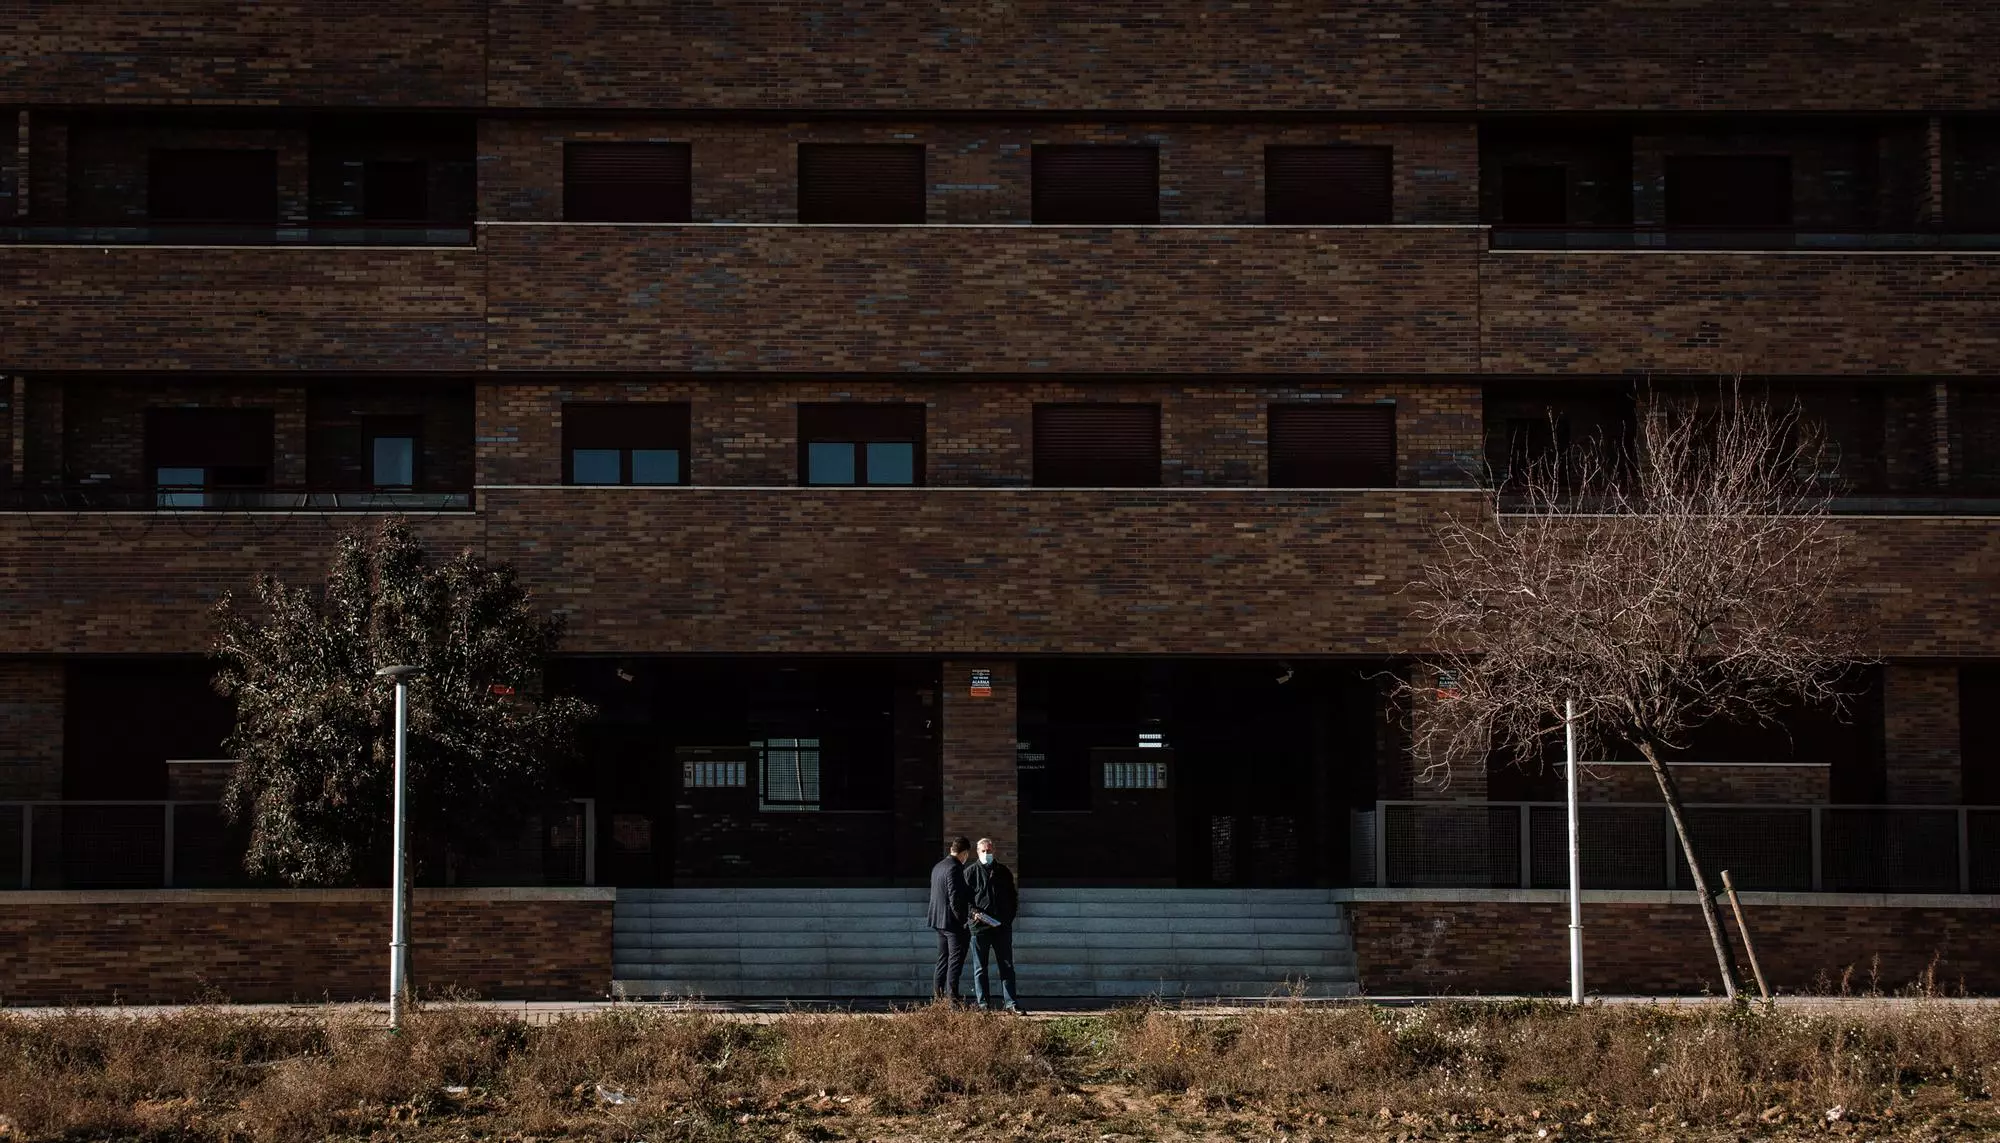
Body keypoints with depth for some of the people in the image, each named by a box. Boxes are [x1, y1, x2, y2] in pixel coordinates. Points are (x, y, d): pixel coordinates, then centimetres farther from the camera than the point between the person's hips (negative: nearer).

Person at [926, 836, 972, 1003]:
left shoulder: (937, 867, 13)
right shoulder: (954, 868, -17)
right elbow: (955, 898, -22)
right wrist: (962, 920, -13)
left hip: (939, 920, 9)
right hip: (952, 921, -9)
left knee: (943, 958, 15)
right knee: (956, 958, -5)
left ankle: (937, 993, 16)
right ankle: (952, 994, -8)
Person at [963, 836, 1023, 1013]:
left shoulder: (1004, 872, 14)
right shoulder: (970, 872, 4)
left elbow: (1013, 897, 20)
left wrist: (1010, 917, 7)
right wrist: (972, 912, -16)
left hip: (1002, 926, 3)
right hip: (979, 925, -3)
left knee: (1007, 966, 2)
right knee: (980, 968, 2)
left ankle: (1010, 1002, 4)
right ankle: (982, 1003, 6)